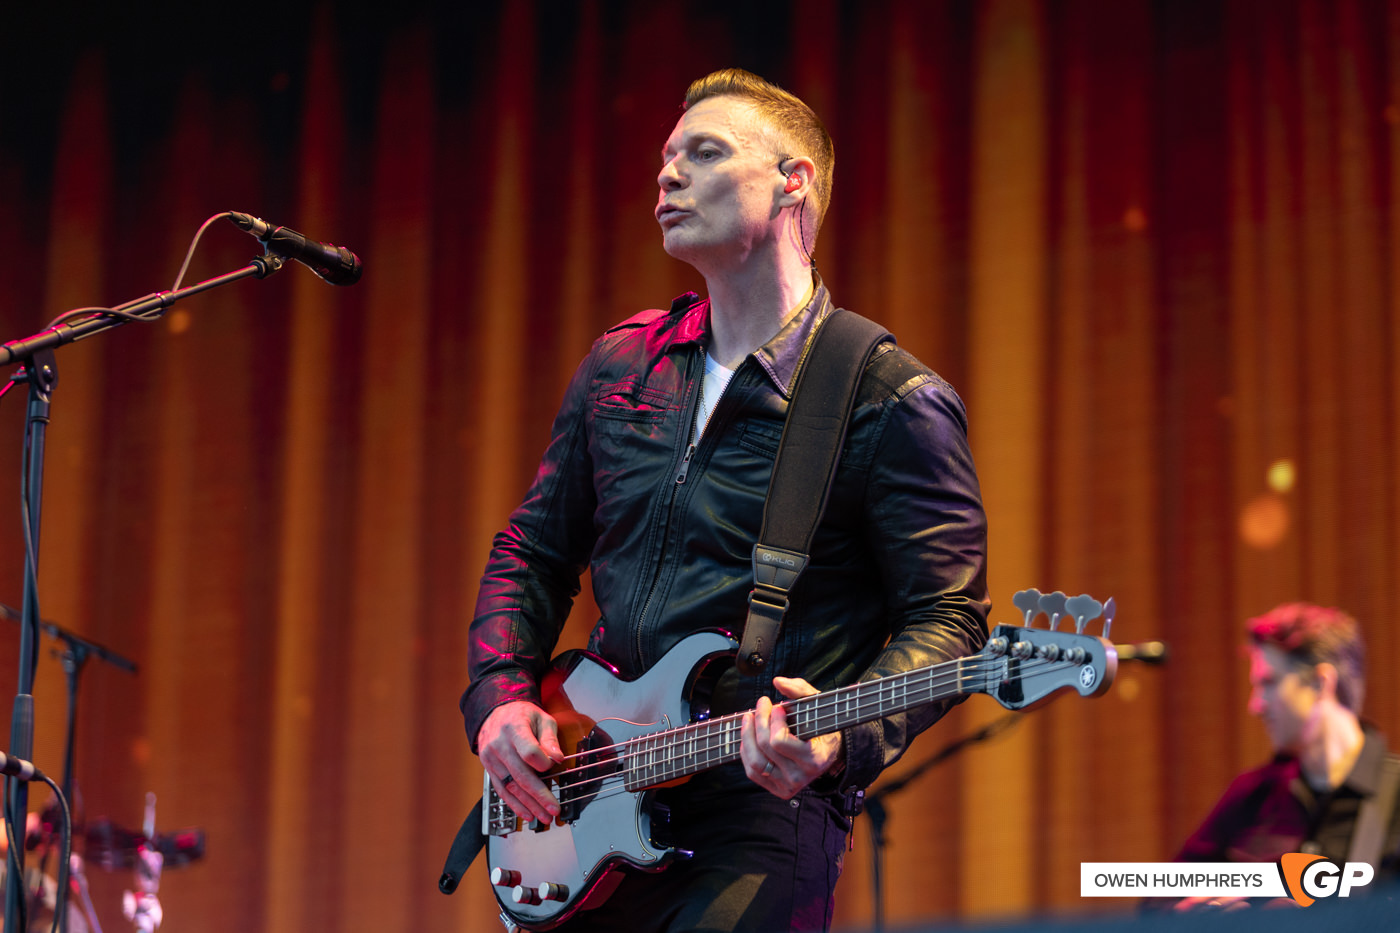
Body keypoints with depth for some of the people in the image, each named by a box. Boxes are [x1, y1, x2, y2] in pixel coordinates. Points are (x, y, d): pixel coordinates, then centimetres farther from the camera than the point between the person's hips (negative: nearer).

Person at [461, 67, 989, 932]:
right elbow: (533, 550, 19)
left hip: (764, 806, -6)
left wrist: (843, 739, -27)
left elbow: (947, 619, -10)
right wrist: (500, 697, 2)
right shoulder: (621, 366, 11)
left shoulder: (894, 401, -7)